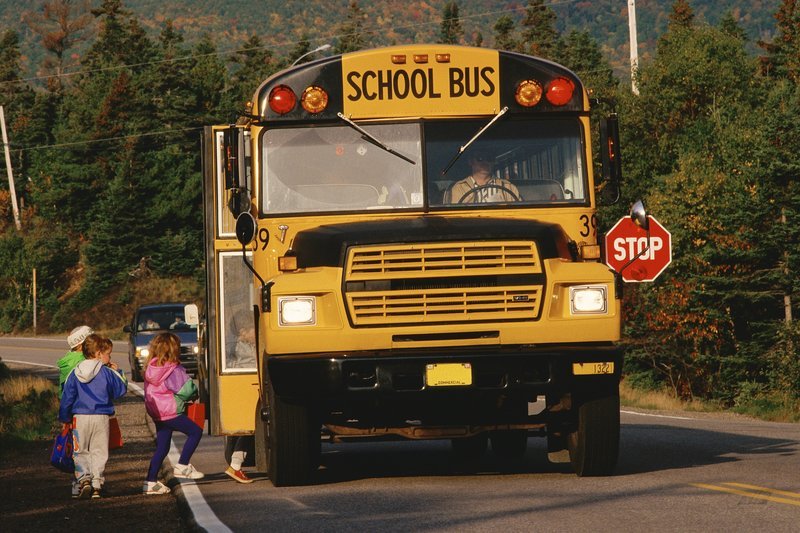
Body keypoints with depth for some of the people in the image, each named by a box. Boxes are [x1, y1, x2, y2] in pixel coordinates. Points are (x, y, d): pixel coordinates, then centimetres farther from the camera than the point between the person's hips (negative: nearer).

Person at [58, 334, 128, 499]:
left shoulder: (75, 374, 2)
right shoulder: (107, 373, -5)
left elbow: (67, 398, 4)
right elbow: (121, 390, 5)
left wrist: (65, 419, 14)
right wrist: (118, 373, 18)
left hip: (80, 418, 1)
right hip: (101, 417, -1)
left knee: (81, 452, 10)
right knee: (99, 452, 6)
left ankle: (84, 478, -9)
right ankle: (97, 484, 0)